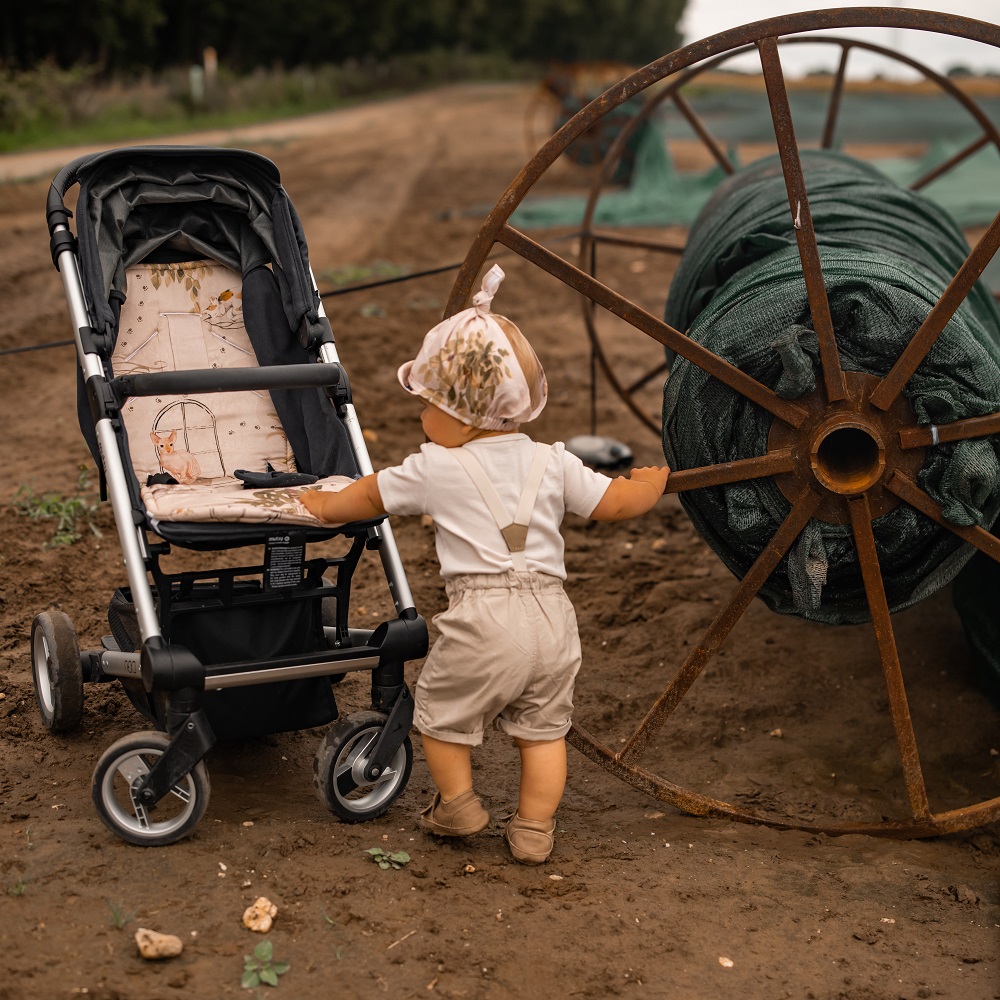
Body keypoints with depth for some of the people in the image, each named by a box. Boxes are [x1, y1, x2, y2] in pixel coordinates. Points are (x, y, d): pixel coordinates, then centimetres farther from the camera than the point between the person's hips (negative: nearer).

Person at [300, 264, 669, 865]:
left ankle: (458, 805, 29)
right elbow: (616, 503, 9)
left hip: (483, 618, -3)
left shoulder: (435, 468, 0)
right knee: (543, 726, 16)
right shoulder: (552, 463, 6)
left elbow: (370, 496, 15)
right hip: (551, 613, 4)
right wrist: (652, 481, 32)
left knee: (441, 710, 19)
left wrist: (324, 505, 35)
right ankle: (534, 828, 19)